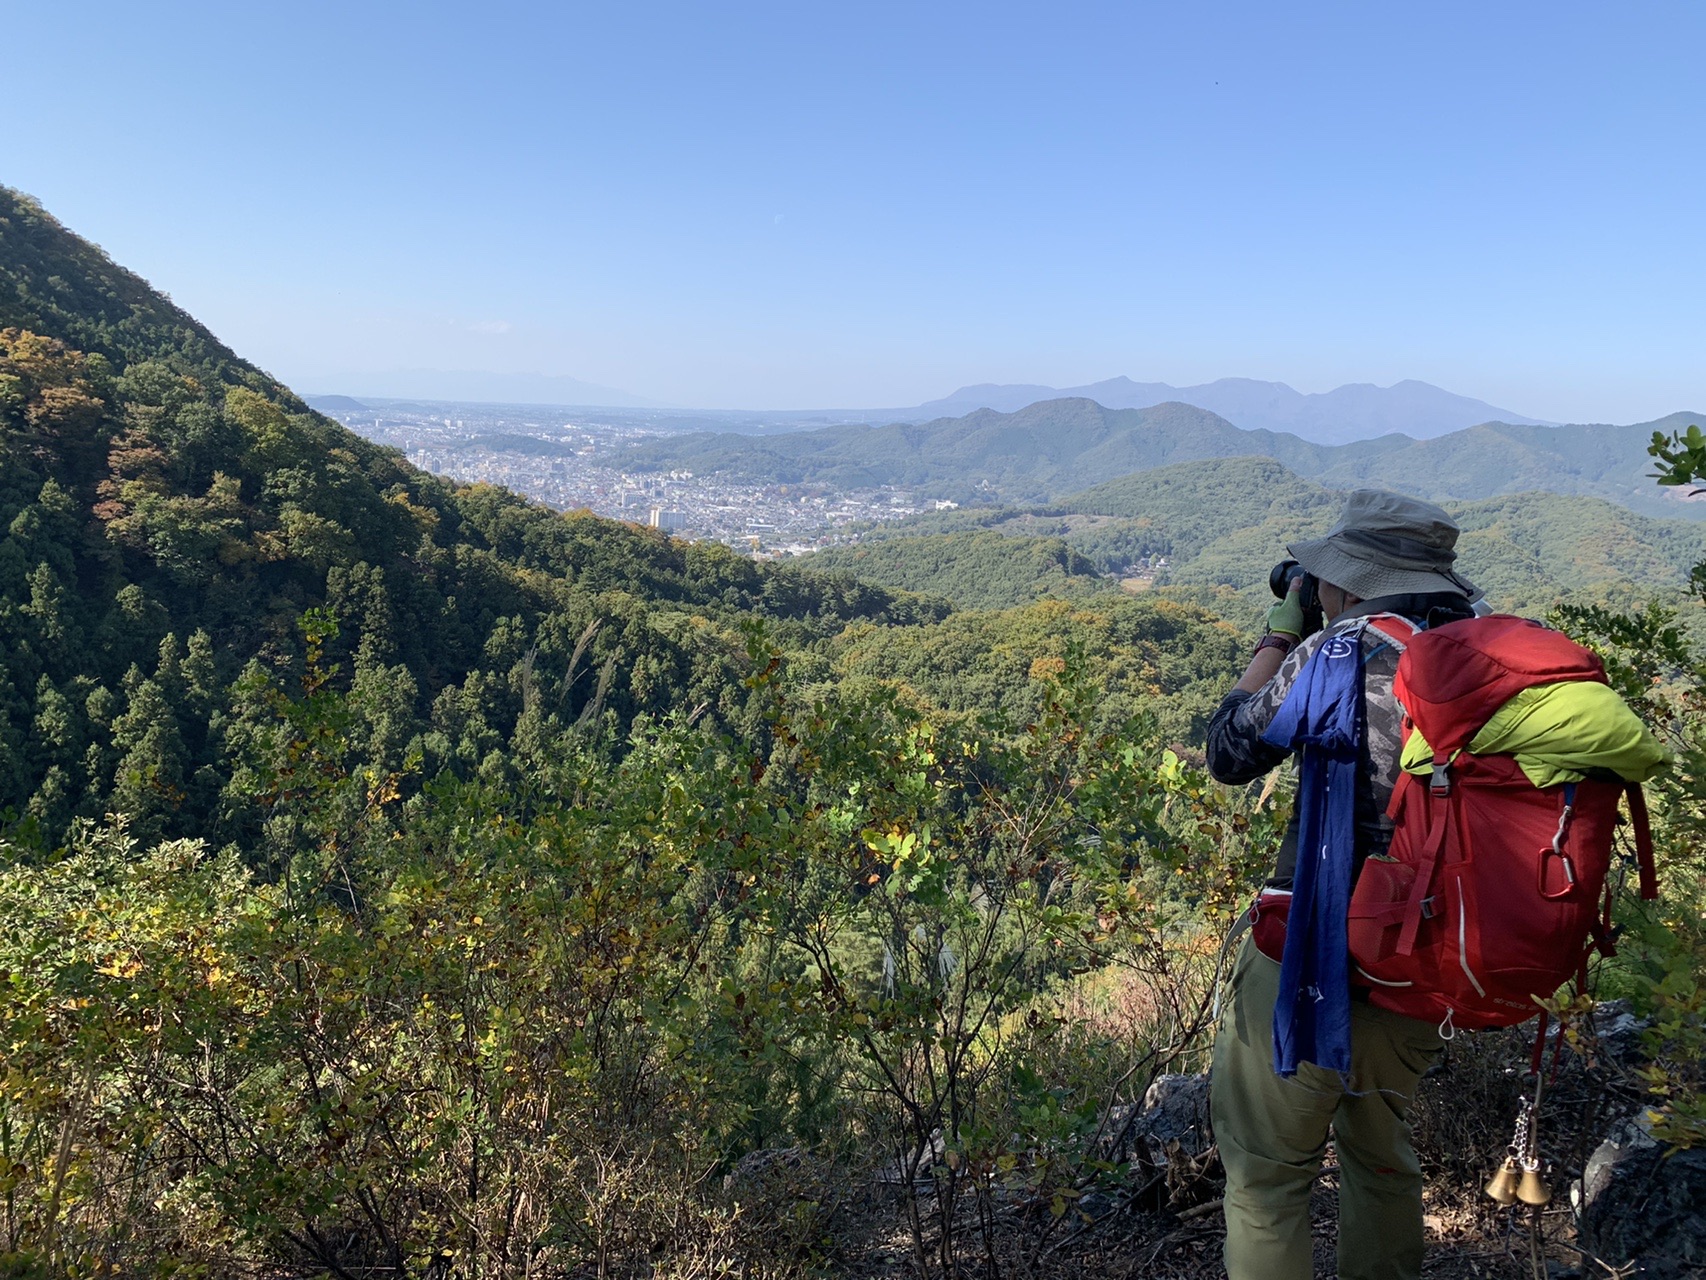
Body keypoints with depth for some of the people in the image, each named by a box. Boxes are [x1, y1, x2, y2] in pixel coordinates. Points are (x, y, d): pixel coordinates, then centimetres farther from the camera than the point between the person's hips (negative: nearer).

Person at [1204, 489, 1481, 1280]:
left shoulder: (1340, 649, -16)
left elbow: (1230, 754, -3)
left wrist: (1280, 634, 6)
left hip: (1316, 954, -6)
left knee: (1266, 1172, 10)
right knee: (1381, 1154, 27)